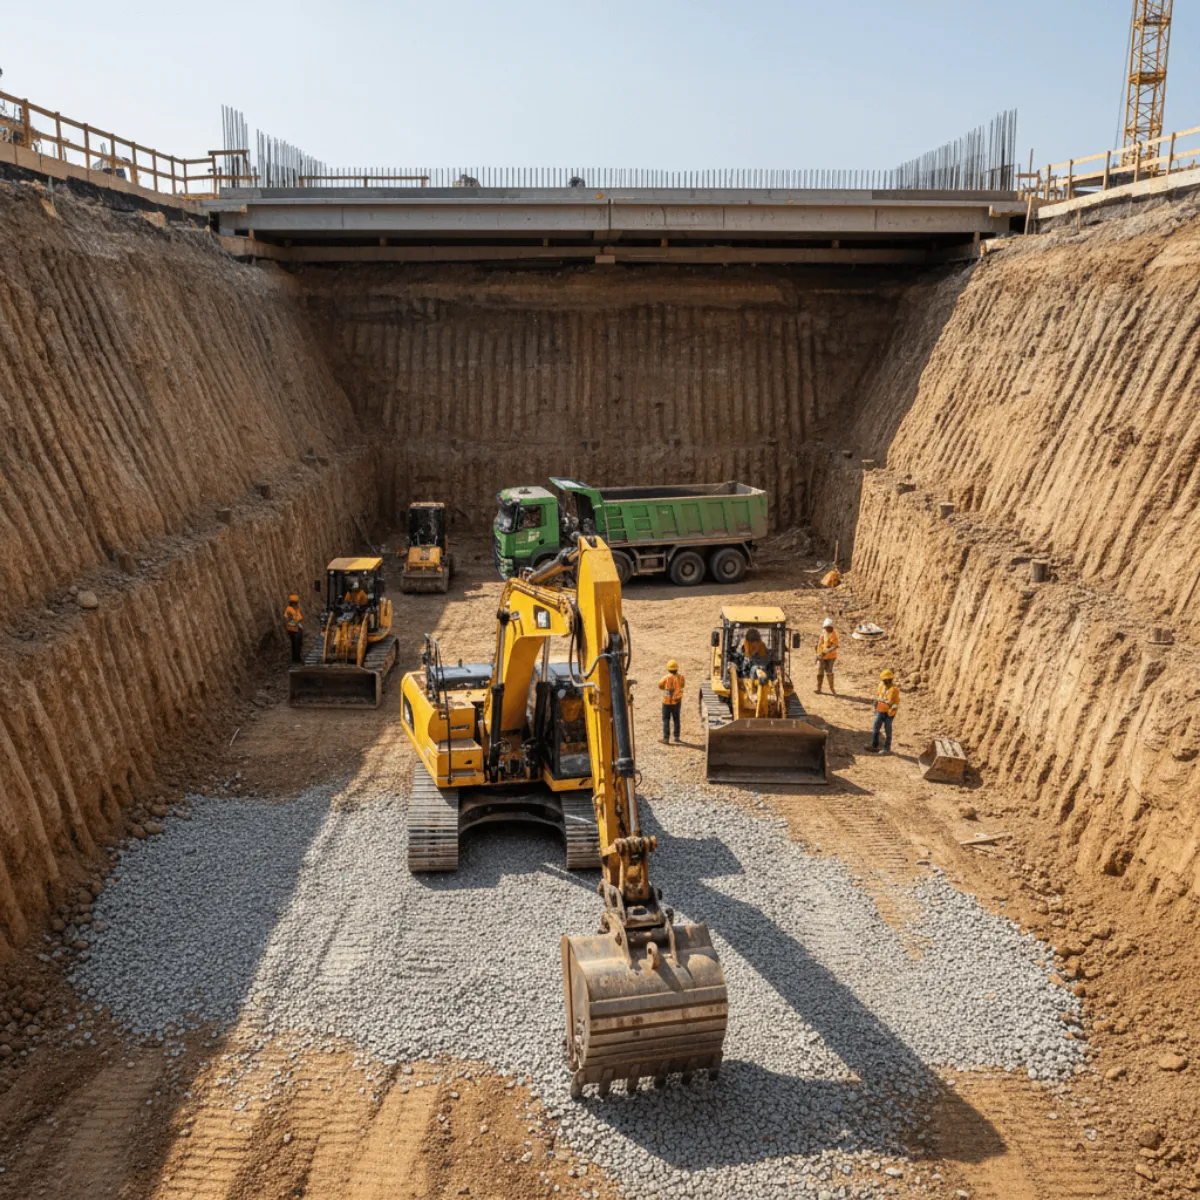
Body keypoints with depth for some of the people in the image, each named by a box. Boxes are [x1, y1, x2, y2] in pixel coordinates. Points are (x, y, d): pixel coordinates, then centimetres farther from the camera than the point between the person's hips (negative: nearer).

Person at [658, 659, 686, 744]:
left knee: (666, 719, 6)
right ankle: (676, 737, 21)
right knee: (676, 719, 17)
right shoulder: (680, 677, -10)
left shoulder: (666, 678, -20)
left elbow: (660, 686, -3)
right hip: (677, 702, 3)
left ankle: (666, 738, -1)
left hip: (667, 702, -3)